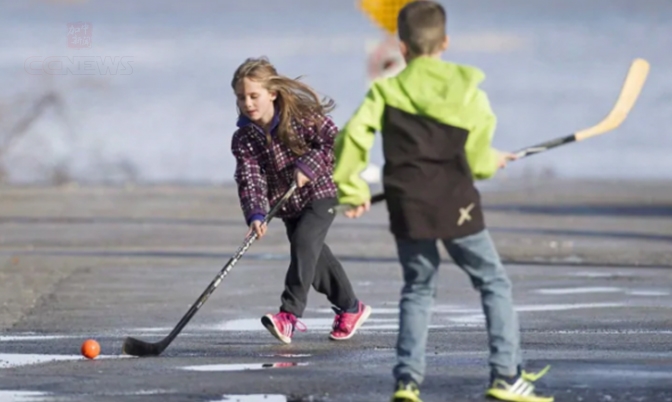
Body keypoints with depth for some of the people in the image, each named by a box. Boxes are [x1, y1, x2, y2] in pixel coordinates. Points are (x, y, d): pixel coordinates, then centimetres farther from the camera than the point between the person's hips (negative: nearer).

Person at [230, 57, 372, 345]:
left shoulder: (302, 115, -19)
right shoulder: (243, 139, -11)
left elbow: (334, 141, -17)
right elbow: (250, 180, -20)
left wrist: (308, 166, -29)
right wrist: (255, 215, -36)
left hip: (320, 193, -5)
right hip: (287, 204, 5)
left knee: (304, 243, -24)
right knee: (316, 257, 13)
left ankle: (290, 315, -33)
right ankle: (350, 308, 33)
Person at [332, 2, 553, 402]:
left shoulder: (386, 91, 1)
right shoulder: (467, 85, 1)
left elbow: (352, 138, -6)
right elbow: (478, 154, 3)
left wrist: (352, 190, 9)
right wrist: (490, 162, 27)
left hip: (407, 207, 2)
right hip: (456, 204, -2)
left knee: (418, 290, 16)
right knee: (494, 283, 9)